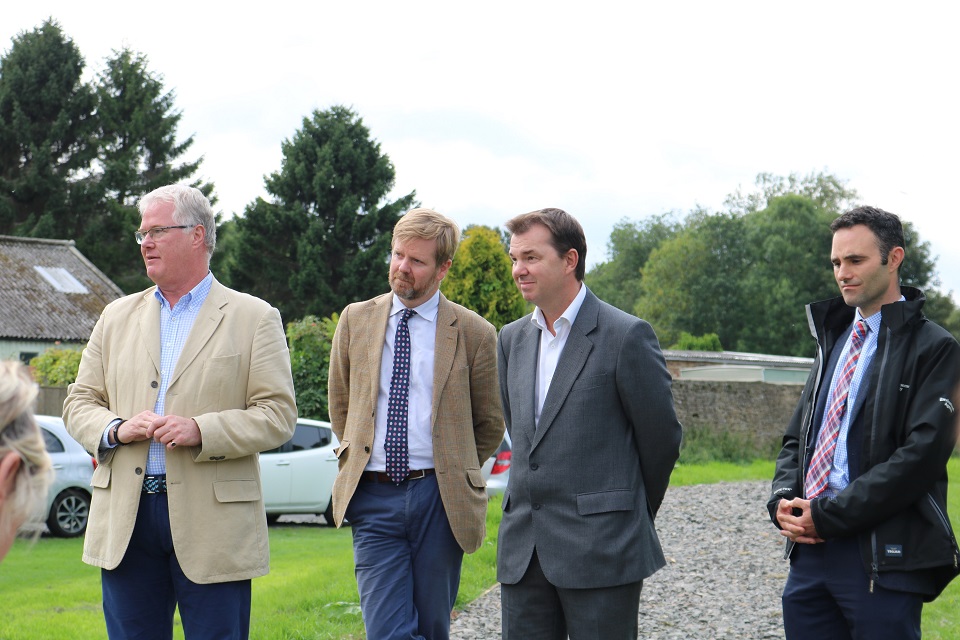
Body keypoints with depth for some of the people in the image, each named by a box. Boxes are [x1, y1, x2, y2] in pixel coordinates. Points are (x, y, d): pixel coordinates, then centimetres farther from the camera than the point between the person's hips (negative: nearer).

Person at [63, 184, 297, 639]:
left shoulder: (254, 318, 3)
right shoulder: (117, 317, 16)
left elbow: (278, 415, -4)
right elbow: (79, 402, 14)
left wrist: (202, 431, -18)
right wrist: (116, 429, -7)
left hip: (212, 521, -4)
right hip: (125, 518, 4)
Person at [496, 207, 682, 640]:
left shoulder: (626, 336, -8)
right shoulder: (512, 338, 13)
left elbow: (661, 438, -1)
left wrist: (632, 517, 11)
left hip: (601, 553, -6)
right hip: (523, 551, 6)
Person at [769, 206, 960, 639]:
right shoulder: (833, 342, 19)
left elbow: (922, 454, -15)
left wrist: (829, 515, -15)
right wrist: (783, 500, 0)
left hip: (882, 556, -6)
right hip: (810, 546, 7)